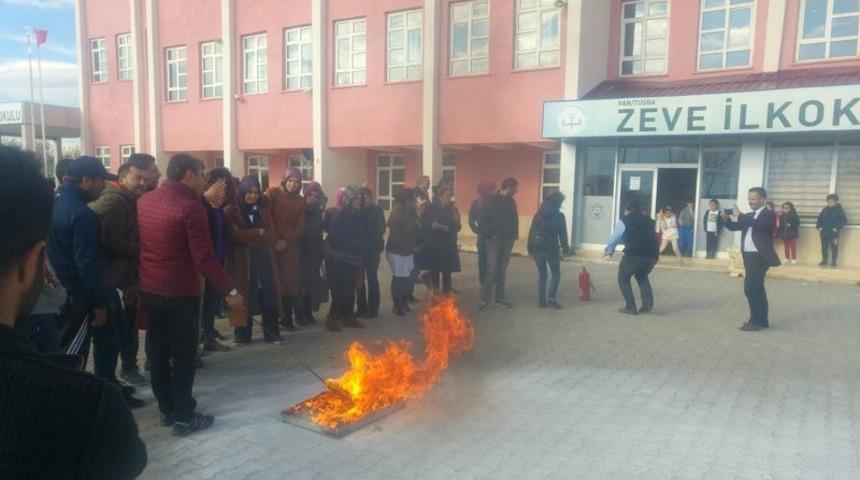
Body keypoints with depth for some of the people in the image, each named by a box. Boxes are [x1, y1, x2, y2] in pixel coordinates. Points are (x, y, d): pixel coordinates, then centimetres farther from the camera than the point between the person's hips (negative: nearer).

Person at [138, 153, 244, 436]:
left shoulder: (144, 201, 5)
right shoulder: (190, 206, -18)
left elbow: (138, 243, 14)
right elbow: (204, 258, -22)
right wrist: (230, 290, -17)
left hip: (149, 288, 7)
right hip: (180, 292, -7)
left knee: (158, 350, 16)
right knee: (183, 354, 3)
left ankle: (166, 409, 28)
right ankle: (183, 417, 10)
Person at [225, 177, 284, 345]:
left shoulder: (264, 209, 12)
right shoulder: (231, 211, -1)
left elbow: (270, 235, 4)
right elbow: (235, 235, -14)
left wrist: (248, 237, -8)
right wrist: (258, 233, -9)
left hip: (264, 259, 3)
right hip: (242, 261, -3)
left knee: (269, 297, 2)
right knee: (245, 298, 0)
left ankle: (272, 333, 11)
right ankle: (243, 336, 11)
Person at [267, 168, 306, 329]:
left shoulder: (300, 201, 10)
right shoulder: (273, 193, 1)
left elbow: (300, 226, 4)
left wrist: (286, 241, -9)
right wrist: (275, 240, -14)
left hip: (291, 246, 3)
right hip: (272, 245, -3)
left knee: (291, 281, 1)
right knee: (274, 281, -5)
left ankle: (288, 317, 10)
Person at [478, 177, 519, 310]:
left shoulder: (511, 202, 10)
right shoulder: (492, 201, -9)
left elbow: (515, 220, 18)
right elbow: (481, 220, -11)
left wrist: (515, 234, 7)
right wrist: (489, 235, -12)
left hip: (507, 241, 6)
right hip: (494, 240, -6)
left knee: (502, 270, 10)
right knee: (492, 270, -9)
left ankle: (500, 297, 17)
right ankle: (485, 298, -3)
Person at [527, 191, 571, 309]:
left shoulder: (538, 214, 9)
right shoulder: (559, 215, -3)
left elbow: (531, 231, 8)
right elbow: (563, 234, -5)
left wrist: (530, 249, 12)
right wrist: (566, 249, 2)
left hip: (537, 248, 4)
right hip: (551, 248, -4)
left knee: (542, 274, 13)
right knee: (556, 274, 9)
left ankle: (541, 300, 9)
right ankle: (550, 298, -5)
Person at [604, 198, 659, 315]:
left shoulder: (624, 221, 7)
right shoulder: (648, 220, 21)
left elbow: (614, 238, 14)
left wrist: (609, 251, 33)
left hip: (634, 255, -5)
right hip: (652, 255, 5)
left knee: (623, 279, 16)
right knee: (642, 277, 30)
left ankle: (630, 307, 10)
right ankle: (648, 304, 17)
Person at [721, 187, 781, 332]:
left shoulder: (769, 215, -8)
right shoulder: (748, 216, 16)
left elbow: (759, 225, -26)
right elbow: (734, 227, 13)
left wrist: (740, 216, -25)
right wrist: (726, 218, -6)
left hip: (759, 257, -9)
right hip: (749, 256, 9)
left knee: (751, 289, -11)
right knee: (757, 289, 15)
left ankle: (756, 321, -3)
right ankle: (761, 320, 24)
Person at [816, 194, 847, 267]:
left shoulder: (839, 210, -4)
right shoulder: (825, 210, 10)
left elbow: (844, 220, -8)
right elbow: (819, 219, 18)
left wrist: (837, 228, -16)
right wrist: (819, 227, 3)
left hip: (833, 233, -4)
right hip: (824, 233, 4)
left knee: (834, 247, 1)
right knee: (824, 247, 9)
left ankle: (833, 261, 7)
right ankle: (824, 260, 17)